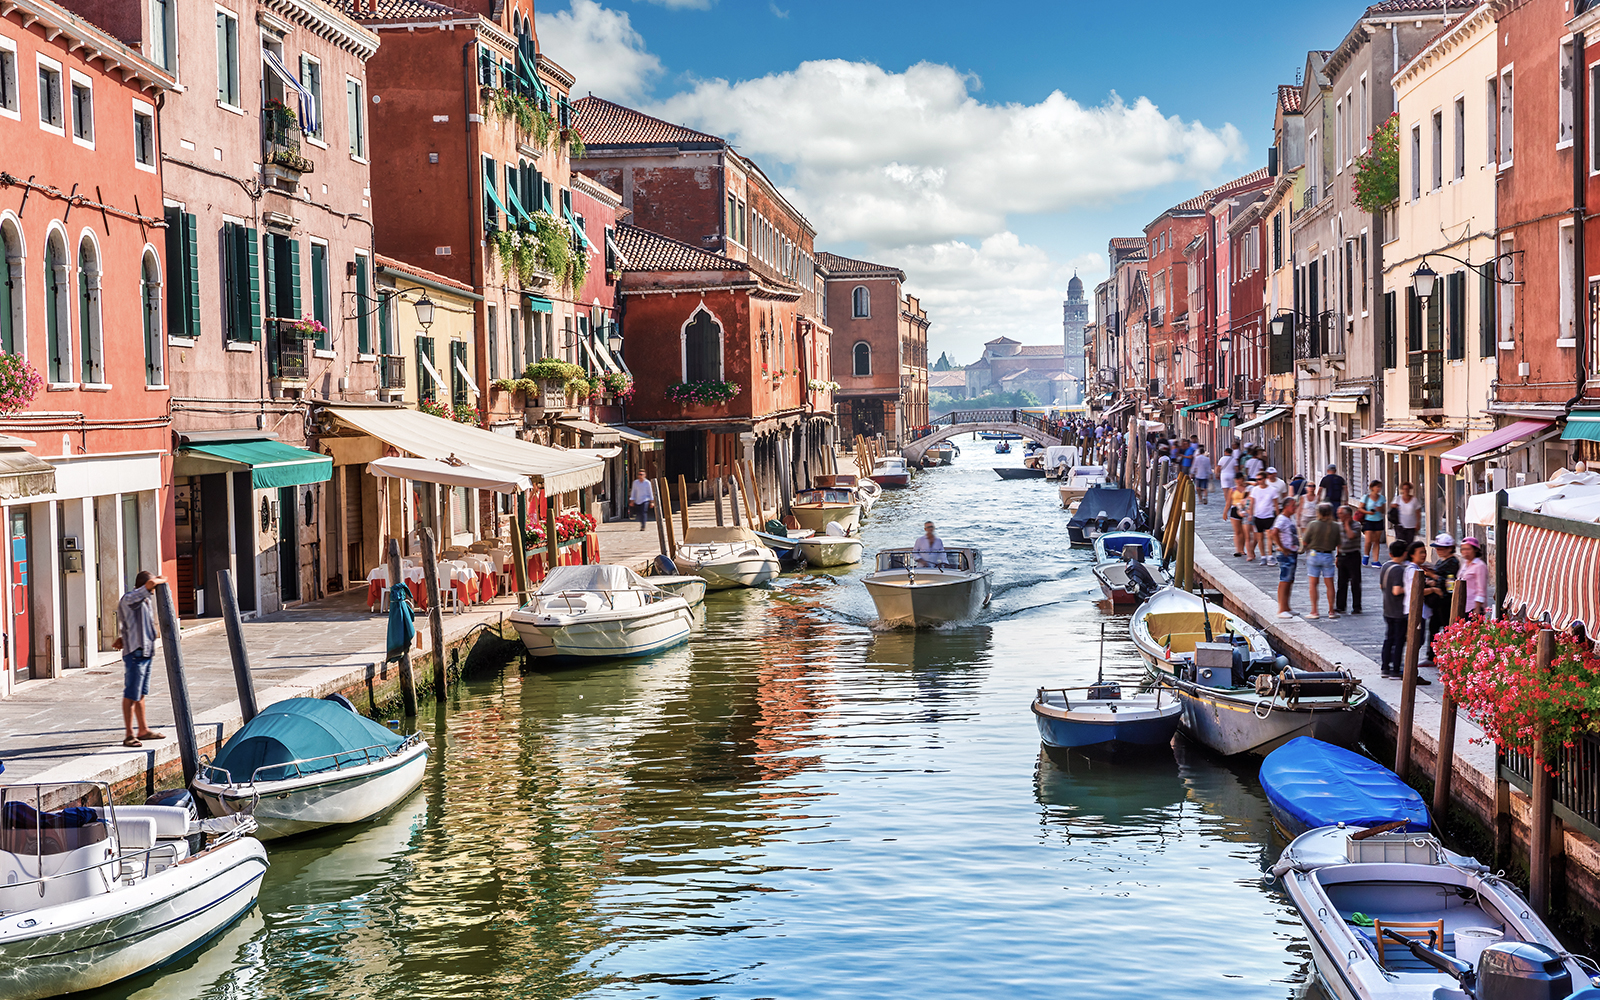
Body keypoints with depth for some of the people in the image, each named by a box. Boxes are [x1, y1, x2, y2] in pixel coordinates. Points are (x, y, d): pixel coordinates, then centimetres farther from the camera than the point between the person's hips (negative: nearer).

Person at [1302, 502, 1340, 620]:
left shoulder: (1313, 525, -12)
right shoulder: (1335, 527, -5)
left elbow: (1304, 542, -7)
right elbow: (1338, 545, 1)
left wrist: (1300, 538, 16)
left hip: (1314, 555, -2)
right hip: (1328, 556, 2)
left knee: (1313, 584, 6)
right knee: (1329, 584, 9)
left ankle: (1314, 611, 5)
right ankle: (1331, 611, 13)